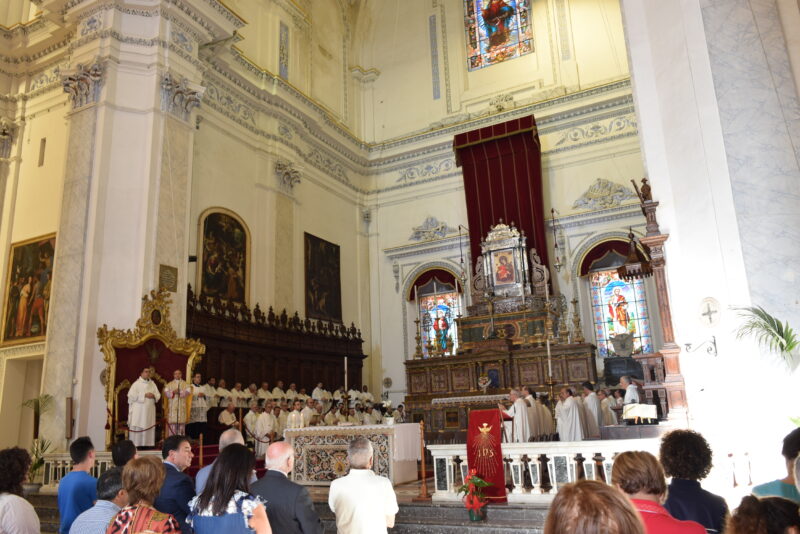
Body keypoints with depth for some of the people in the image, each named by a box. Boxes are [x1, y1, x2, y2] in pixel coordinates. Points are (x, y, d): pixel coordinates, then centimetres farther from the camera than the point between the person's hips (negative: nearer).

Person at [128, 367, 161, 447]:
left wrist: (154, 395, -9)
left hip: (150, 410, 5)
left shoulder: (152, 384, 15)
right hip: (139, 410, -4)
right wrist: (144, 395, -15)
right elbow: (131, 395, -12)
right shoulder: (136, 383, -1)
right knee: (138, 428, -7)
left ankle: (148, 444, 4)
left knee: (149, 427, 1)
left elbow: (158, 395, 14)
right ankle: (136, 445, -4)